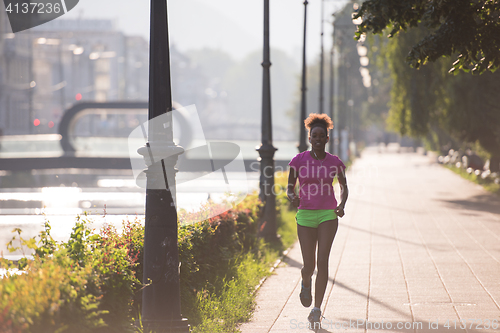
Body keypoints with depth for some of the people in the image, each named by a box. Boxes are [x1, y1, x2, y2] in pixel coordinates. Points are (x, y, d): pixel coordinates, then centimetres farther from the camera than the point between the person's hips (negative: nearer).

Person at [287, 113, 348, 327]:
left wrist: (342, 205, -2)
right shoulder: (298, 161, -1)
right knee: (309, 266, 0)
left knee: (323, 261, -15)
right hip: (305, 215, 0)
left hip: (328, 215, 0)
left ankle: (317, 310, -11)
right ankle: (306, 282, 38)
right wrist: (292, 198, -19)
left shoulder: (335, 162, 2)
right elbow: (289, 189, 4)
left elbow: (344, 187, 16)